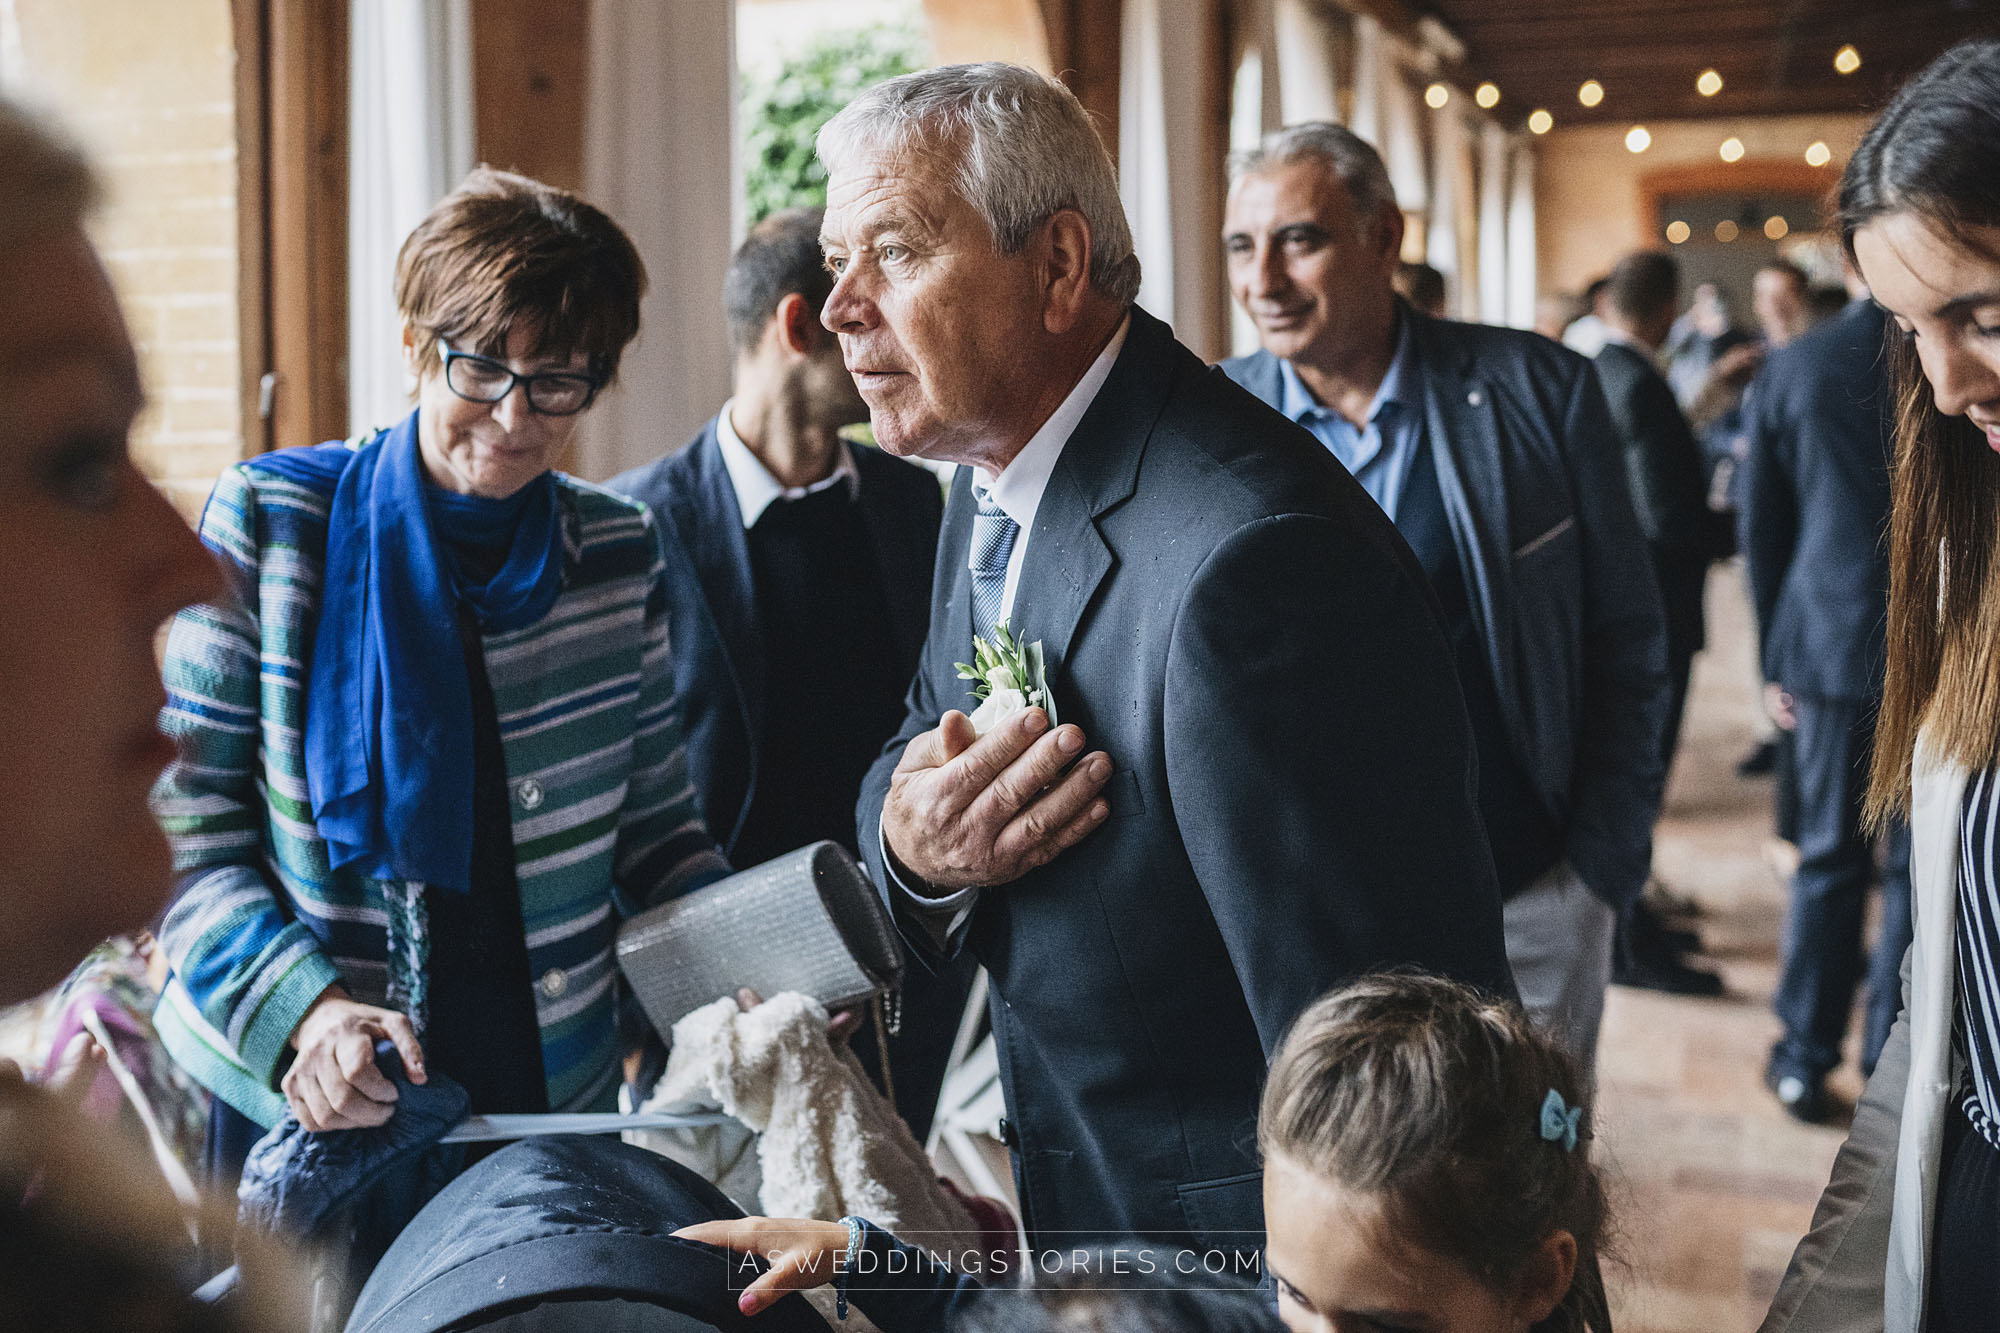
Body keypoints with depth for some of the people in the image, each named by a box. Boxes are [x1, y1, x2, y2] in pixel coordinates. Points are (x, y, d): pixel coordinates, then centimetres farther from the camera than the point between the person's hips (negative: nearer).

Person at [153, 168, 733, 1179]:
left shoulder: (621, 557, 1)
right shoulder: (267, 528, -7)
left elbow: (655, 829, 7)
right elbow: (183, 822, -7)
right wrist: (300, 1008, -22)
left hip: (552, 1093, 3)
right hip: (295, 1095, -2)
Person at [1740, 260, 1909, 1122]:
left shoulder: (1791, 369, -3)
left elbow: (1763, 530, 3)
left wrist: (1775, 660, 13)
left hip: (1832, 651, 2)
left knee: (1829, 858, 11)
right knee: (1919, 868, 8)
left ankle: (1806, 1059, 17)